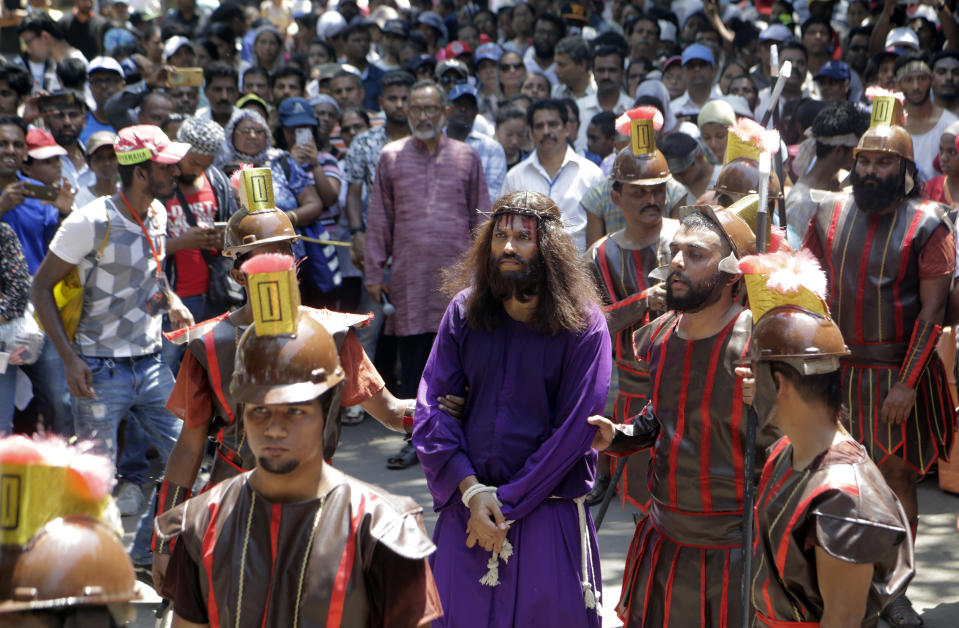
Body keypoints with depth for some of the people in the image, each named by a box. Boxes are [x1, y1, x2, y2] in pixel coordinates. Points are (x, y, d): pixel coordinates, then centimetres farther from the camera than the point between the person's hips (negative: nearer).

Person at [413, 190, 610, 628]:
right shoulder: (464, 312, 2)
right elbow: (431, 407, -1)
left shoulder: (583, 326, -7)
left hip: (547, 514, -2)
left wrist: (508, 502, -11)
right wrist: (470, 490, -12)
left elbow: (573, 431, -10)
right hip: (465, 509, 3)